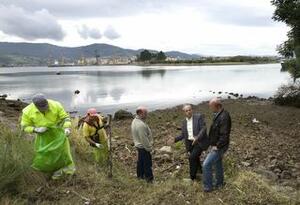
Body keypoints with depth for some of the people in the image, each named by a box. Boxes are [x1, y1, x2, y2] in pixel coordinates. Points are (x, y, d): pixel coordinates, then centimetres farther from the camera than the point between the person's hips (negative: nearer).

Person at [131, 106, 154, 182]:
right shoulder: (141, 125, -30)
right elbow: (144, 139, -27)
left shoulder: (135, 121, 2)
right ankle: (149, 179, 14)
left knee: (140, 161, 23)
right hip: (144, 147, -10)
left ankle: (140, 175, 38)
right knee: (147, 163, 3)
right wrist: (149, 148, -16)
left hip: (138, 145, 10)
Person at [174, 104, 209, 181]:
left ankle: (192, 177, -2)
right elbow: (183, 135, 11)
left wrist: (197, 137, -31)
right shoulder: (184, 122, 8)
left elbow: (203, 128, -16)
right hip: (190, 144, 6)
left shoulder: (199, 117, -8)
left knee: (192, 157, -19)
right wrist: (175, 139, -4)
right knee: (194, 159, 12)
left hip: (199, 142, -6)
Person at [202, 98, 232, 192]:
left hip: (219, 147, -10)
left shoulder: (224, 117, -28)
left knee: (206, 165, -6)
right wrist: (214, 144, 13)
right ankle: (219, 183, 38)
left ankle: (207, 187, 9)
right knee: (217, 164, 21)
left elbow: (225, 135, -29)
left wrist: (217, 146, -22)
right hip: (216, 145, 10)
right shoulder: (218, 115, 4)